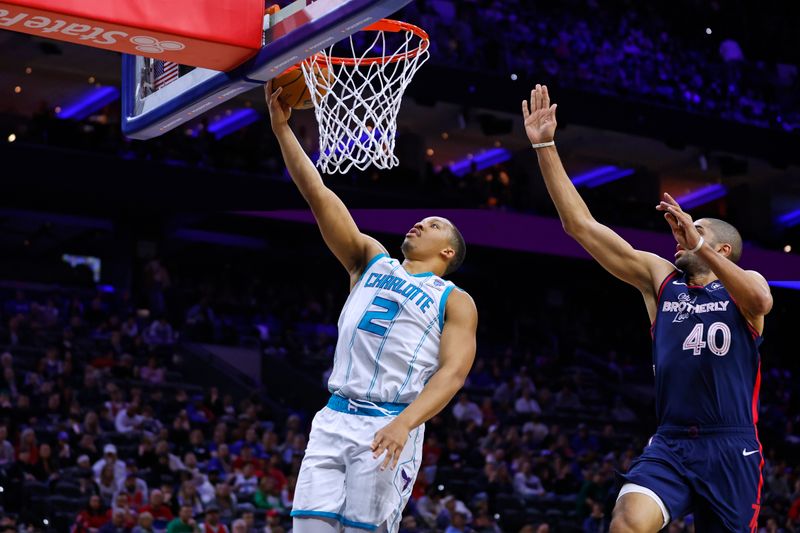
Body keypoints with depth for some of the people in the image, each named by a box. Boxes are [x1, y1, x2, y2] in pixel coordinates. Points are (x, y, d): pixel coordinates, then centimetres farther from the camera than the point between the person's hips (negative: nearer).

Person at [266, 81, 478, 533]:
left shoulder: (456, 302, 7)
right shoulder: (371, 260, 19)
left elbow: (452, 373, -7)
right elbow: (319, 195, 12)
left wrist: (405, 423, -24)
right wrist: (282, 127, 4)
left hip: (390, 425, -4)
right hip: (335, 418, 4)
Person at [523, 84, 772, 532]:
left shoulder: (743, 284, 4)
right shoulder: (658, 276, 9)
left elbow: (762, 301, -24)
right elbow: (580, 224, 4)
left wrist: (699, 245, -21)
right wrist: (545, 147, -1)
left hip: (732, 449, -1)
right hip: (670, 444, 1)